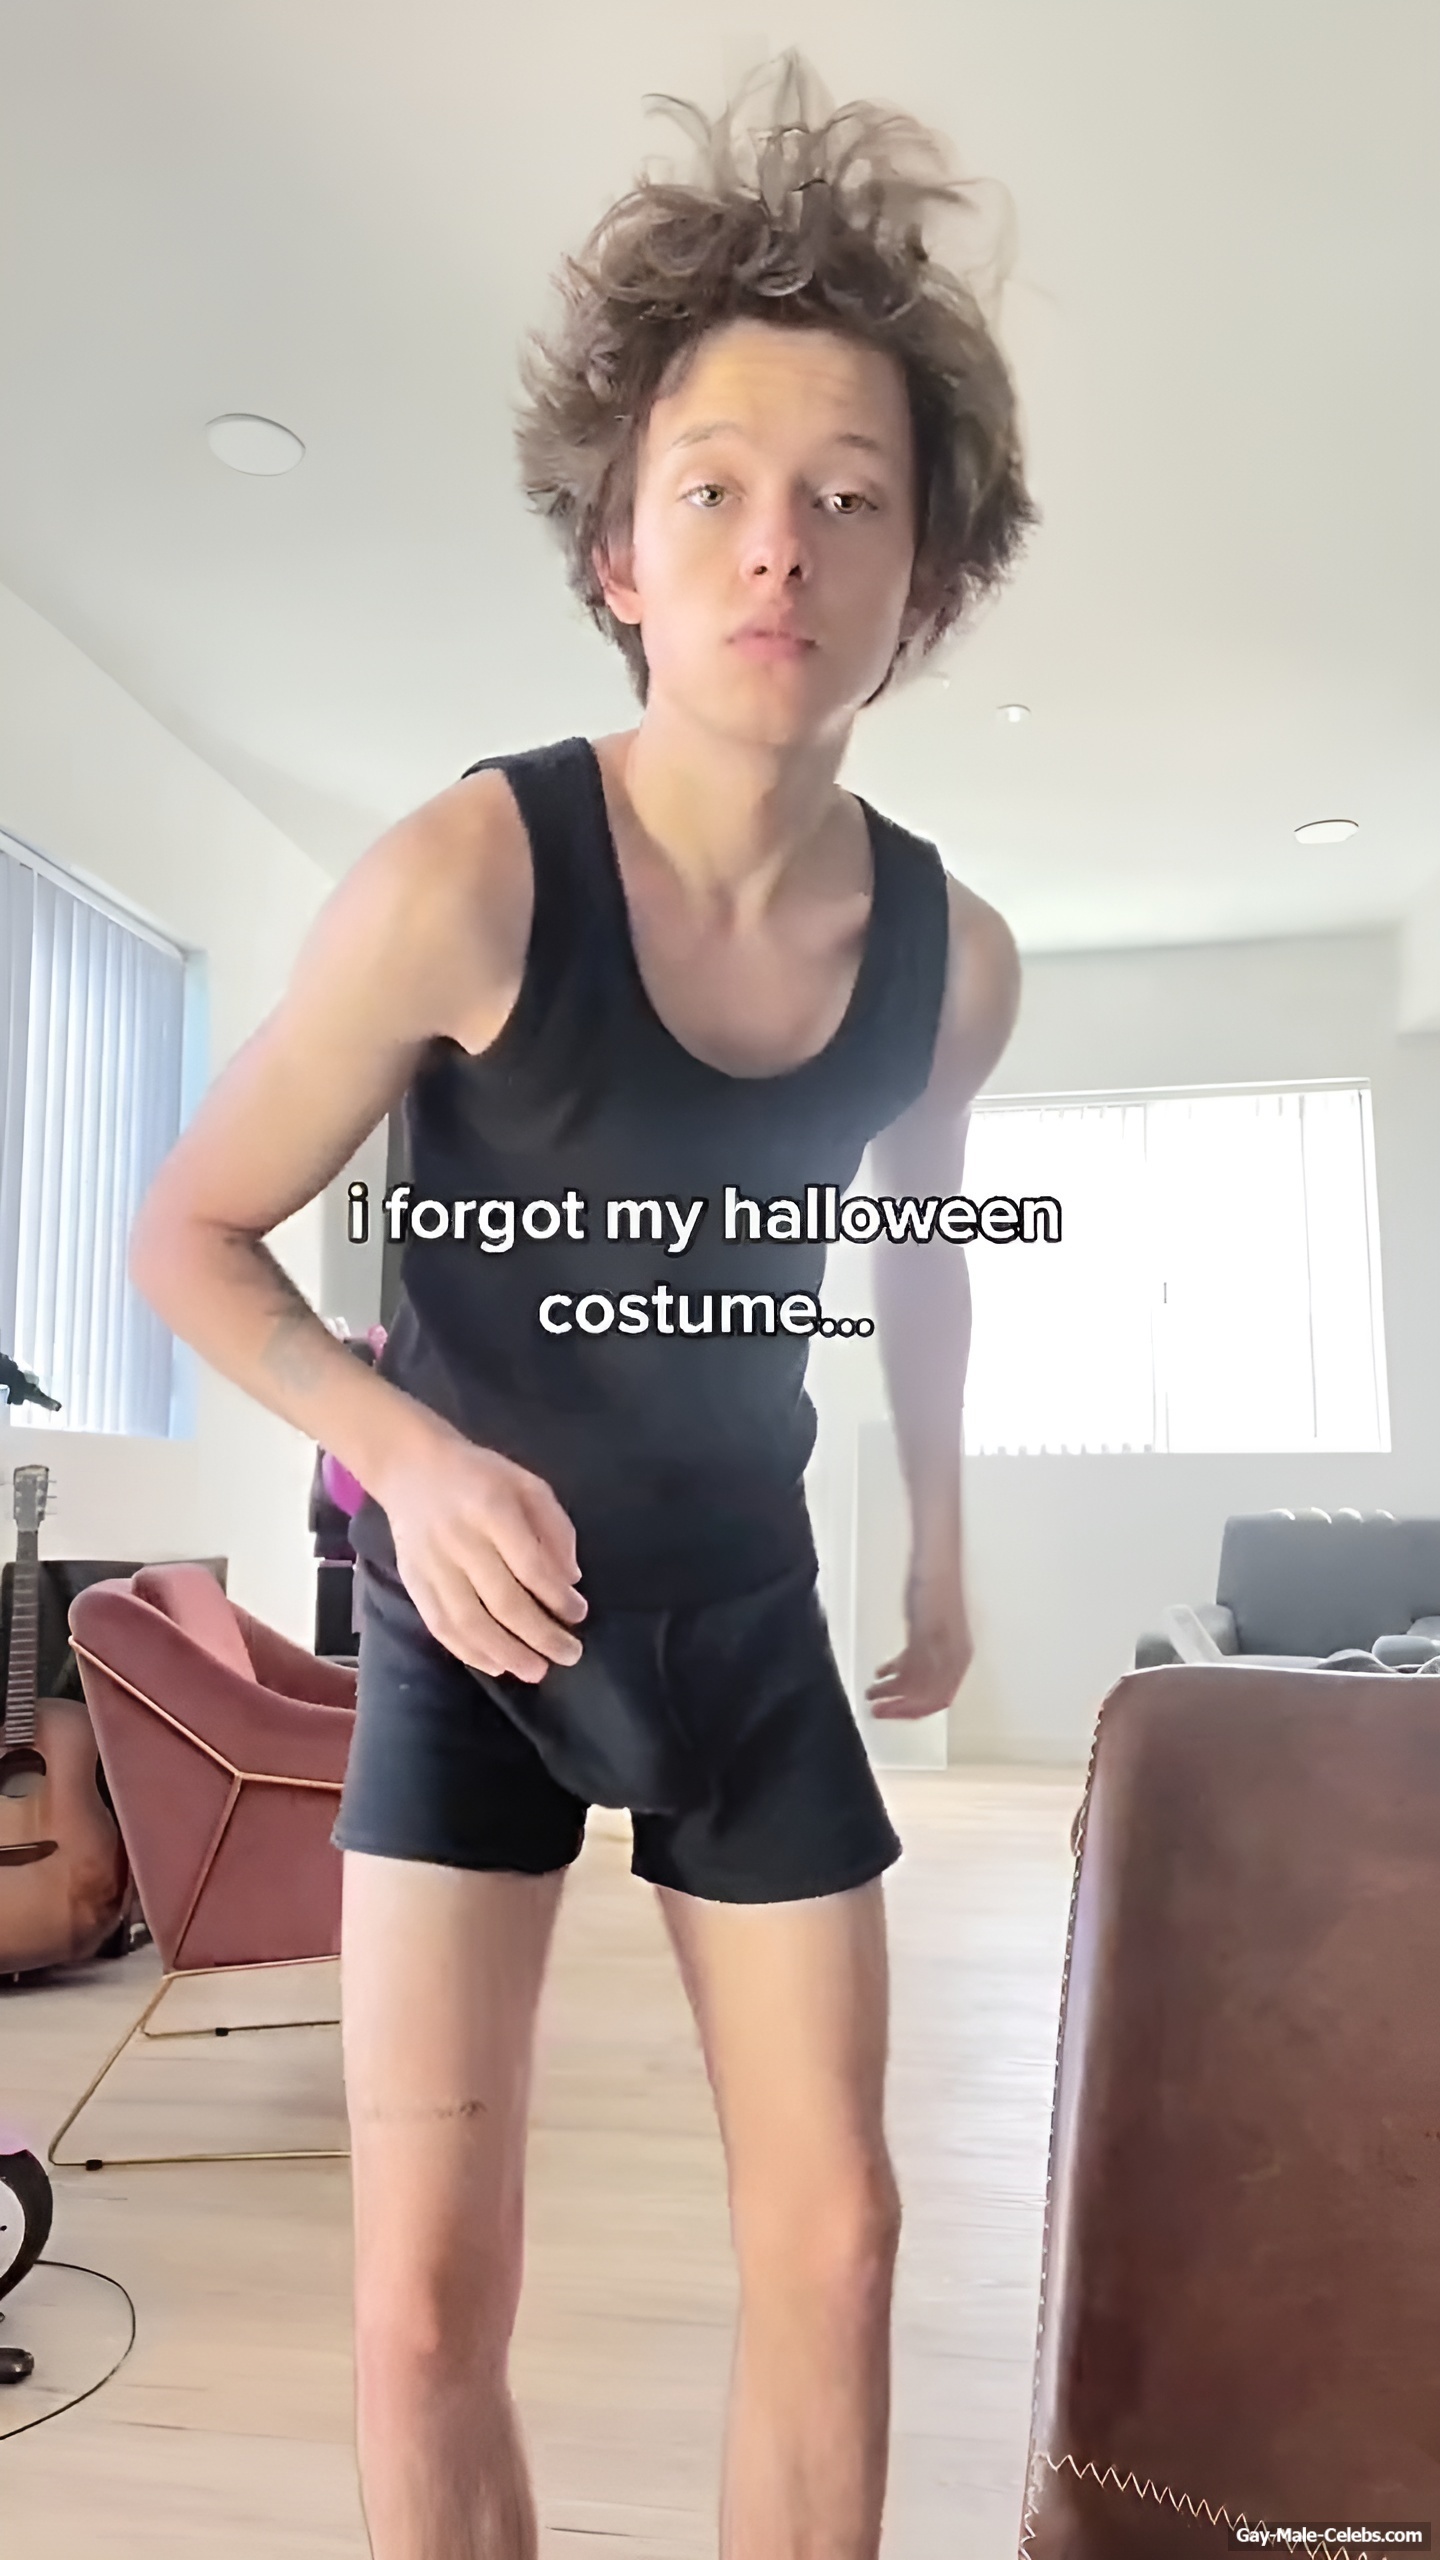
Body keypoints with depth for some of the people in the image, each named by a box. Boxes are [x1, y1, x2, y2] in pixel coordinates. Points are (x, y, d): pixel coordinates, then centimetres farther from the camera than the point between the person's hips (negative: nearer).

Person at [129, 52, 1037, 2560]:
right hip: (472, 1610, -3)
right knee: (426, 2302, -1)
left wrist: (940, 1536, 17)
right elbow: (189, 1231, -11)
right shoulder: (469, 875, -22)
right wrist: (405, 1452, -27)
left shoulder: (950, 952, -9)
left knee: (833, 2242, 10)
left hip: (748, 1604, 4)